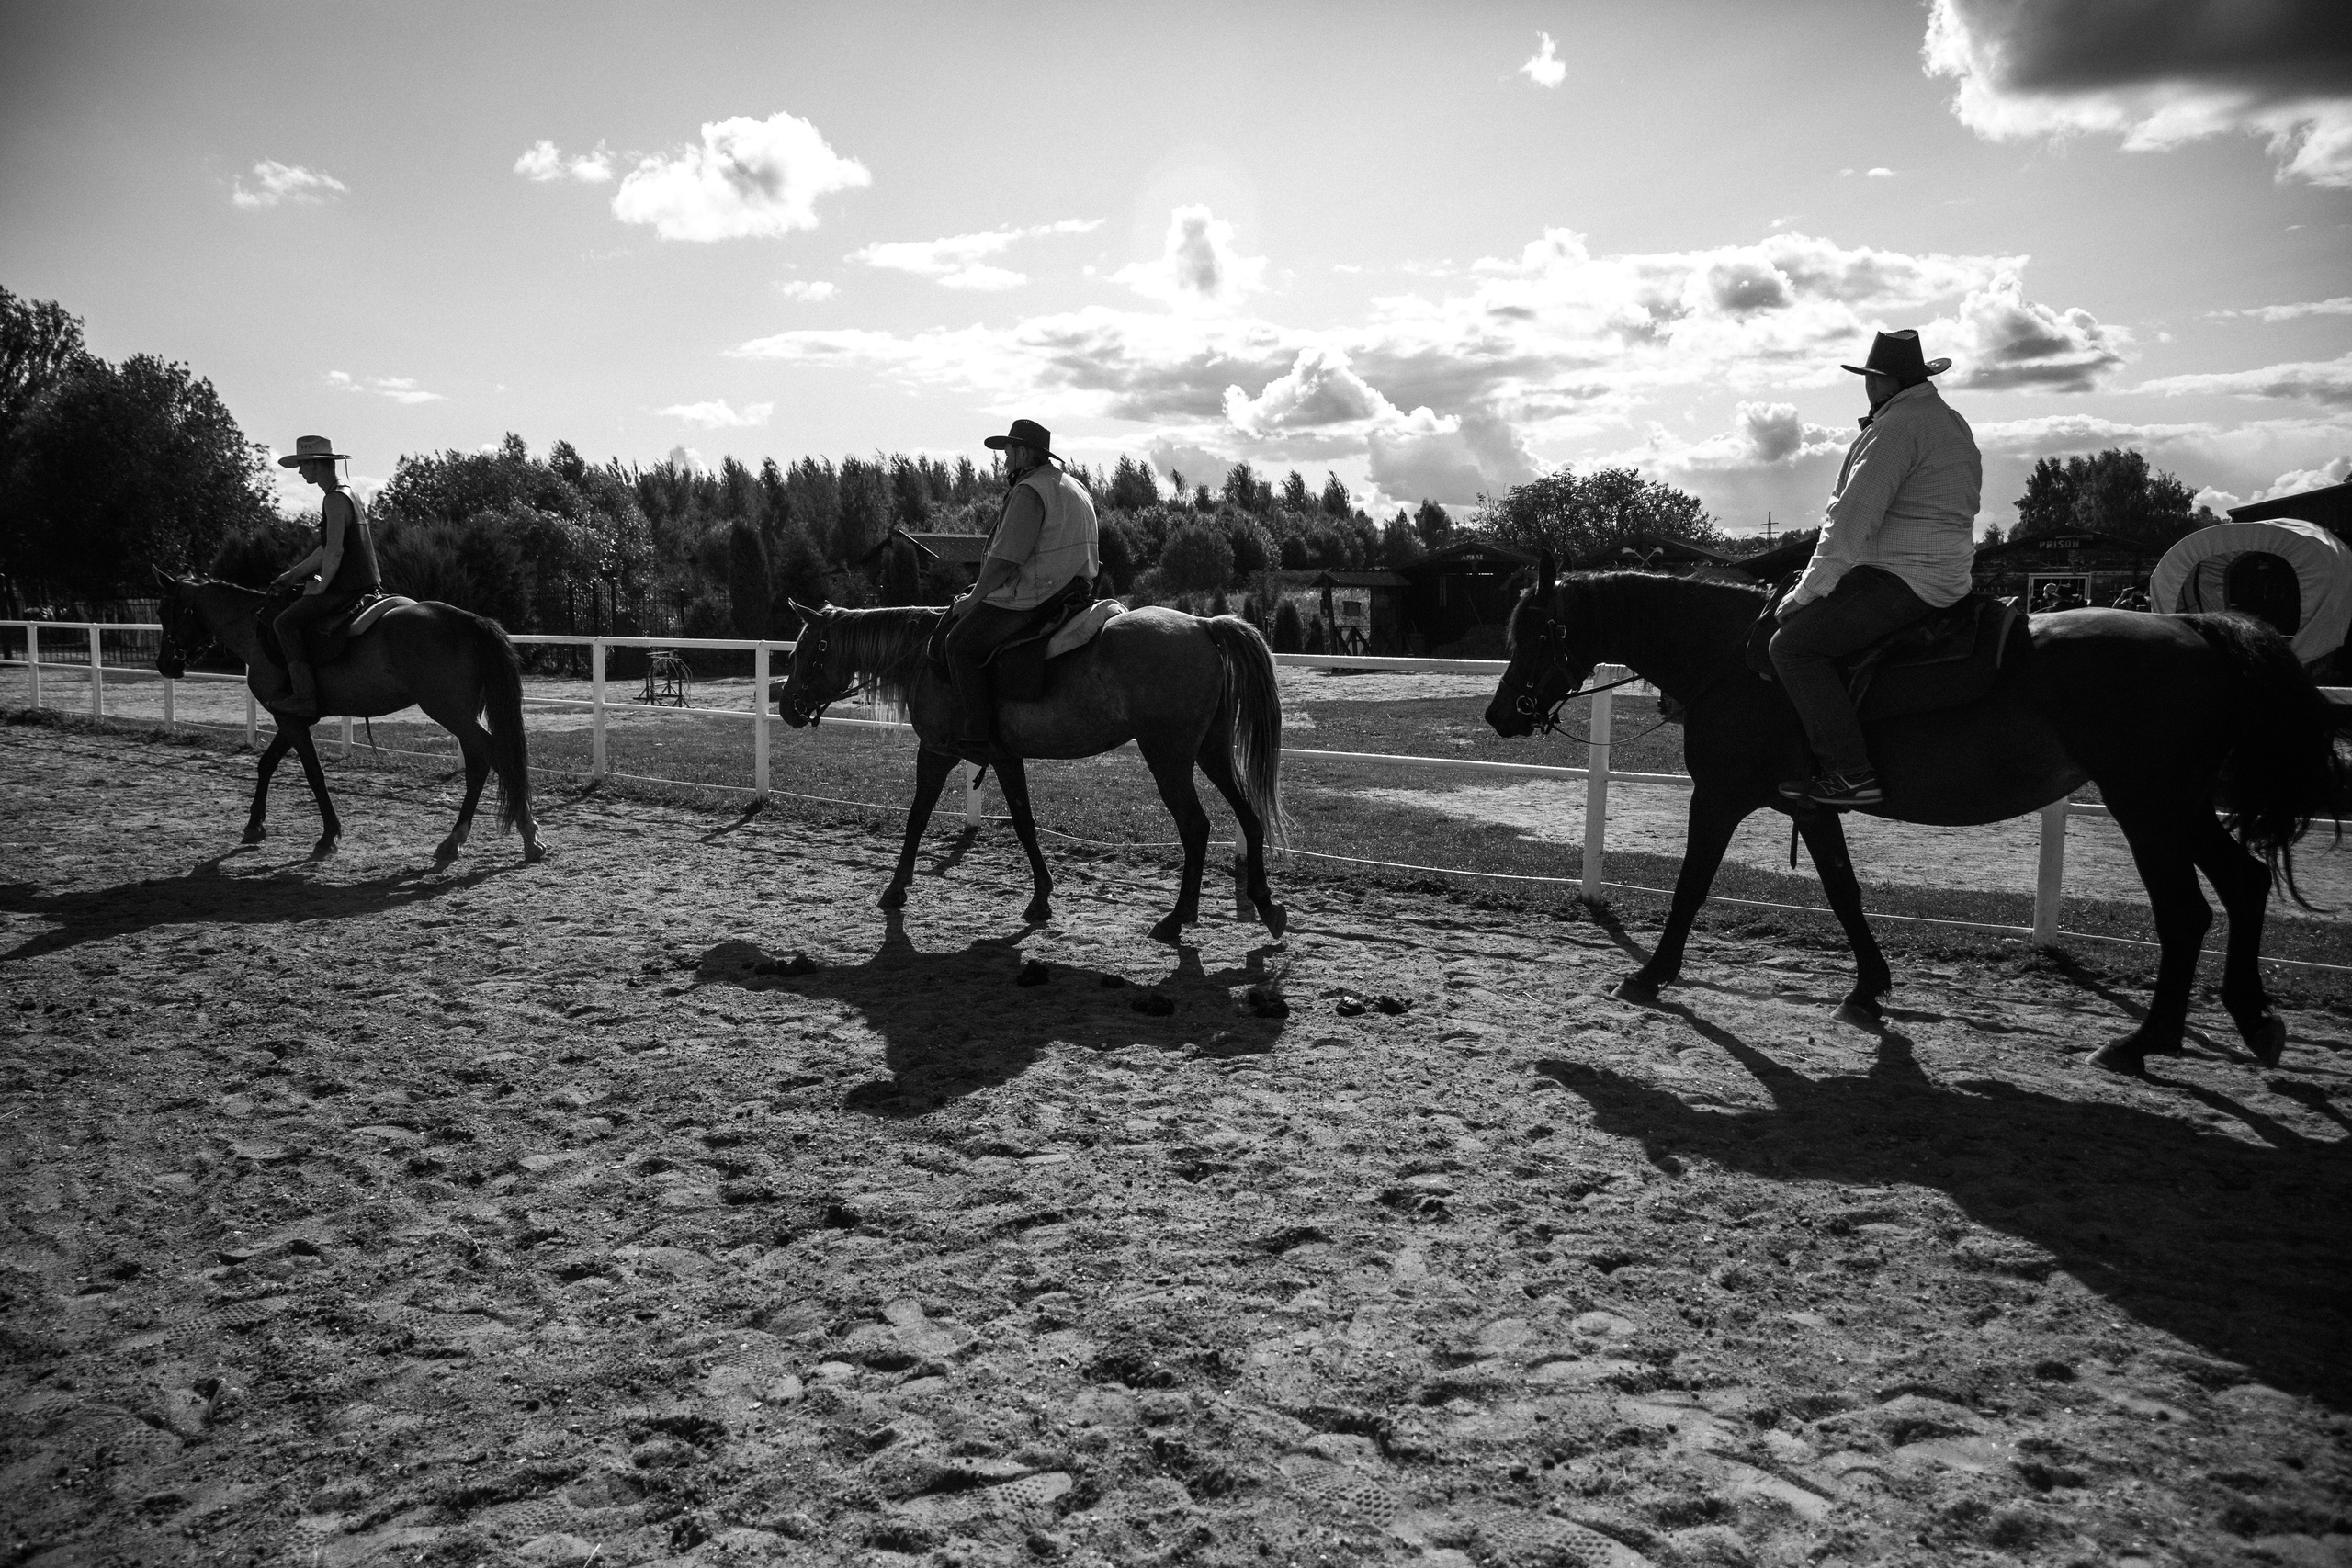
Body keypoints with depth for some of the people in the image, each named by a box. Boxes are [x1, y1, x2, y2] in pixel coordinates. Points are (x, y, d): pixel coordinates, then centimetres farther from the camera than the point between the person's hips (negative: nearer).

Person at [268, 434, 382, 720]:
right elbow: (326, 548, 26)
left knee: (286, 621, -12)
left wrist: (320, 588, -12)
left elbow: (334, 551, -21)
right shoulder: (346, 495, 19)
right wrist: (293, 575, 26)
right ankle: (300, 687, 25)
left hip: (347, 587, -10)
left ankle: (305, 697, -19)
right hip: (364, 584, 10)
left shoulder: (335, 499, -13)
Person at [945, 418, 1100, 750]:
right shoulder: (1074, 488, 18)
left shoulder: (1029, 492, -15)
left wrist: (974, 598, -5)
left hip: (1033, 597, -11)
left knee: (961, 644, -6)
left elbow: (1003, 559, -19)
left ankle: (978, 732, -10)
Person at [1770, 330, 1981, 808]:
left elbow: (1851, 522, -19)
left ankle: (1851, 773, -21)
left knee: (1793, 643, -16)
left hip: (1904, 581, -11)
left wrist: (1806, 593, -14)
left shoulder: (1895, 427, -13)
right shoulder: (1952, 424, 20)